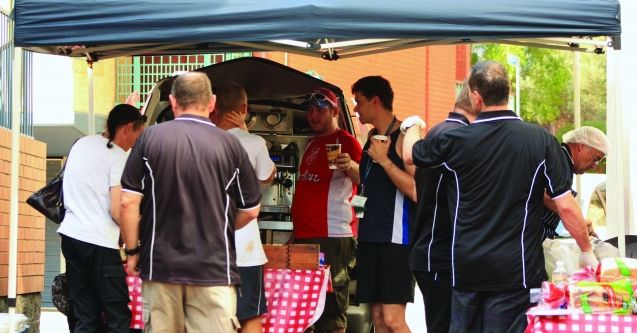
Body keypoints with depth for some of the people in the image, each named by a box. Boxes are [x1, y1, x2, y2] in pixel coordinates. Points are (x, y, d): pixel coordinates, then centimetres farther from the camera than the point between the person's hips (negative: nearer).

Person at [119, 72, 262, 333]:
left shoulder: (150, 138, -2)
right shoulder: (229, 144, -2)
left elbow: (128, 202, -3)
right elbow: (250, 211, 6)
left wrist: (132, 250, 9)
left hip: (160, 264, 1)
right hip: (213, 268, -1)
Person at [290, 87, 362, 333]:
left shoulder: (345, 142, -4)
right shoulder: (312, 144, 23)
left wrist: (351, 167, -39)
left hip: (332, 238, -9)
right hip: (305, 236, 9)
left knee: (331, 308, -12)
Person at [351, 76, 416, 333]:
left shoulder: (404, 137, -10)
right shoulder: (372, 138, 15)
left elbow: (416, 191, -19)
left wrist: (384, 160, -19)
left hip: (396, 237, -8)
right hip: (370, 235, 8)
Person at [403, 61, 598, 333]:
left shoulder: (456, 140, -6)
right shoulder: (540, 140, -9)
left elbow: (410, 155, 15)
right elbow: (565, 207, -9)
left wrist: (412, 127, 37)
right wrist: (587, 251, 5)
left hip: (466, 267, 2)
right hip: (517, 269, -1)